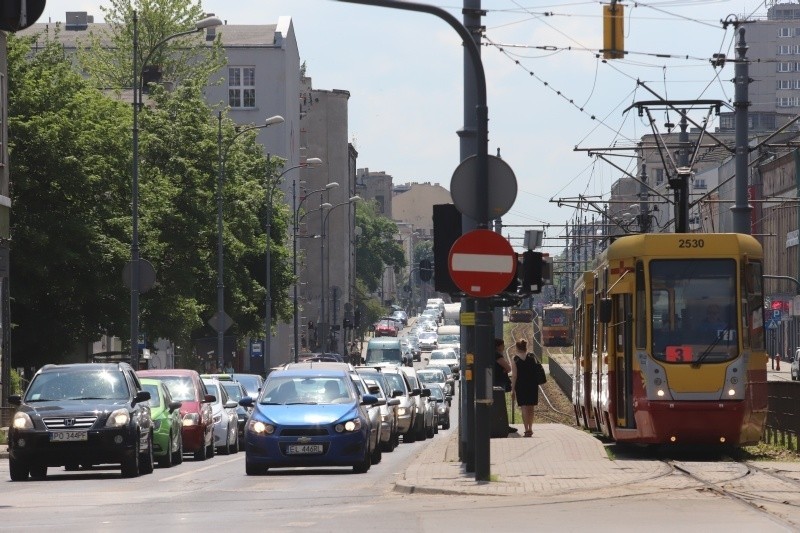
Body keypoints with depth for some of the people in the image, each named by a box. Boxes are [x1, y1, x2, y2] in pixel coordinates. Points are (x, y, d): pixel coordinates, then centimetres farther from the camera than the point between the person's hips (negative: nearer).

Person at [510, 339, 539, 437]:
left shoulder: (516, 359, -6)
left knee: (524, 408, -1)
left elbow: (514, 375, -7)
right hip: (532, 384, 3)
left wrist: (513, 389, -3)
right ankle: (530, 429, 22)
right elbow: (537, 371, 1)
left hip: (521, 386, -3)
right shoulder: (532, 357, 1)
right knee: (530, 408, 14)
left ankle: (527, 429, -11)